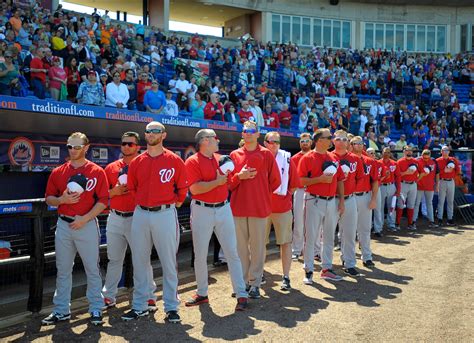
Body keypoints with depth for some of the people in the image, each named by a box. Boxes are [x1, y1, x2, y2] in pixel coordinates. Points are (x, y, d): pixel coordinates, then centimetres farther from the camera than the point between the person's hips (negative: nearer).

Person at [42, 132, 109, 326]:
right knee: (63, 270, 11)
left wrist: (84, 219, -15)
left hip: (87, 225, -4)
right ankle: (61, 310, 22)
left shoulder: (97, 172, -3)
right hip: (63, 225, 4)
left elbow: (103, 201, -7)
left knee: (92, 269, 4)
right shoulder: (58, 172, 8)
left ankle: (96, 309, 15)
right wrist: (61, 199, -11)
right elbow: (49, 198, 12)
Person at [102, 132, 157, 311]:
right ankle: (108, 296, 24)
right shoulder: (111, 168, 9)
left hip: (136, 218, -4)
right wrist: (114, 191, -8)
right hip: (115, 218, 4)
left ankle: (149, 296, 12)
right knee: (114, 259, 14)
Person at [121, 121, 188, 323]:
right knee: (139, 261, 10)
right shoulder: (136, 162, 8)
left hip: (165, 214, -4)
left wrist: (175, 203, 7)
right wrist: (142, 203, 11)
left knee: (169, 262, 2)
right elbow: (131, 188, 17)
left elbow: (182, 188, 5)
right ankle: (139, 306, 21)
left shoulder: (175, 160, -2)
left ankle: (171, 307, 12)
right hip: (140, 215, 4)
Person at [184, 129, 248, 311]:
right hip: (202, 211, -3)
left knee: (232, 253, 1)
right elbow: (195, 188, -18)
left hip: (223, 209, 4)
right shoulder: (192, 162, -7)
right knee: (200, 255, 8)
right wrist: (217, 182, -15)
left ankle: (241, 294, 6)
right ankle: (202, 293, 24)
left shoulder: (221, 159, 10)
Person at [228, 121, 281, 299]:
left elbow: (275, 180, 7)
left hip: (260, 207, -2)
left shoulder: (266, 154, 4)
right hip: (238, 207, 2)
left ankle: (255, 283, 12)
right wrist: (239, 176, -10)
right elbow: (228, 182, 8)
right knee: (240, 246, 6)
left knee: (257, 247, 2)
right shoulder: (234, 155, 9)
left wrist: (262, 194, 7)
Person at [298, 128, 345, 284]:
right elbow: (301, 180, -12)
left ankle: (327, 268, 23)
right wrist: (320, 179, -19)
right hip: (315, 201, -6)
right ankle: (308, 270, 6)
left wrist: (341, 200, 7)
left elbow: (340, 180, 14)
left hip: (332, 201, 6)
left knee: (329, 237, 12)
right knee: (311, 236, -2)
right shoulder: (308, 158, -5)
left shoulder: (333, 158, 12)